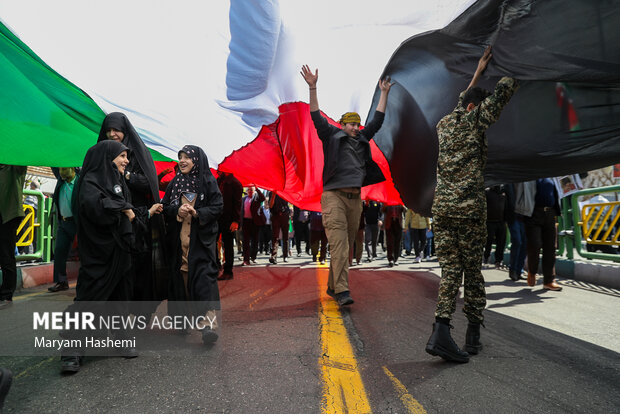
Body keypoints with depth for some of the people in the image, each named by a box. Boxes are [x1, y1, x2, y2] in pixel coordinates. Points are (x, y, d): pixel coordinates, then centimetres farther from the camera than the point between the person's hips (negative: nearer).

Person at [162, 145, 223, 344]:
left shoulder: (207, 181, 1)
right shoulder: (175, 182, 13)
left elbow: (218, 206, -3)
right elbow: (164, 207, 11)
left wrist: (197, 213, -18)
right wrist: (177, 211, -10)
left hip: (201, 237, -4)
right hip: (178, 238, 4)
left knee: (203, 274, -12)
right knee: (181, 275, 5)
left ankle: (210, 319, -16)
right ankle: (184, 318, 17)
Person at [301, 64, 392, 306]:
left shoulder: (362, 140, 21)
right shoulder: (332, 136, 8)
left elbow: (377, 120, 27)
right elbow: (316, 117, 0)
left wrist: (384, 94, 29)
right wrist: (312, 87, -7)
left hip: (355, 198, 6)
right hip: (334, 195, -6)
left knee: (346, 246, 8)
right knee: (338, 244, -14)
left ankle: (332, 287, 19)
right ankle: (342, 291, -18)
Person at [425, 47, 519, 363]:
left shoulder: (444, 124, 18)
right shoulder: (475, 120, 1)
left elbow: (461, 103, 39)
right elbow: (505, 89, 8)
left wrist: (477, 73, 47)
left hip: (441, 205, 5)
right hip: (470, 206, -5)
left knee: (450, 269, 3)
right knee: (472, 269, 6)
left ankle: (441, 330, -11)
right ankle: (473, 334, 16)